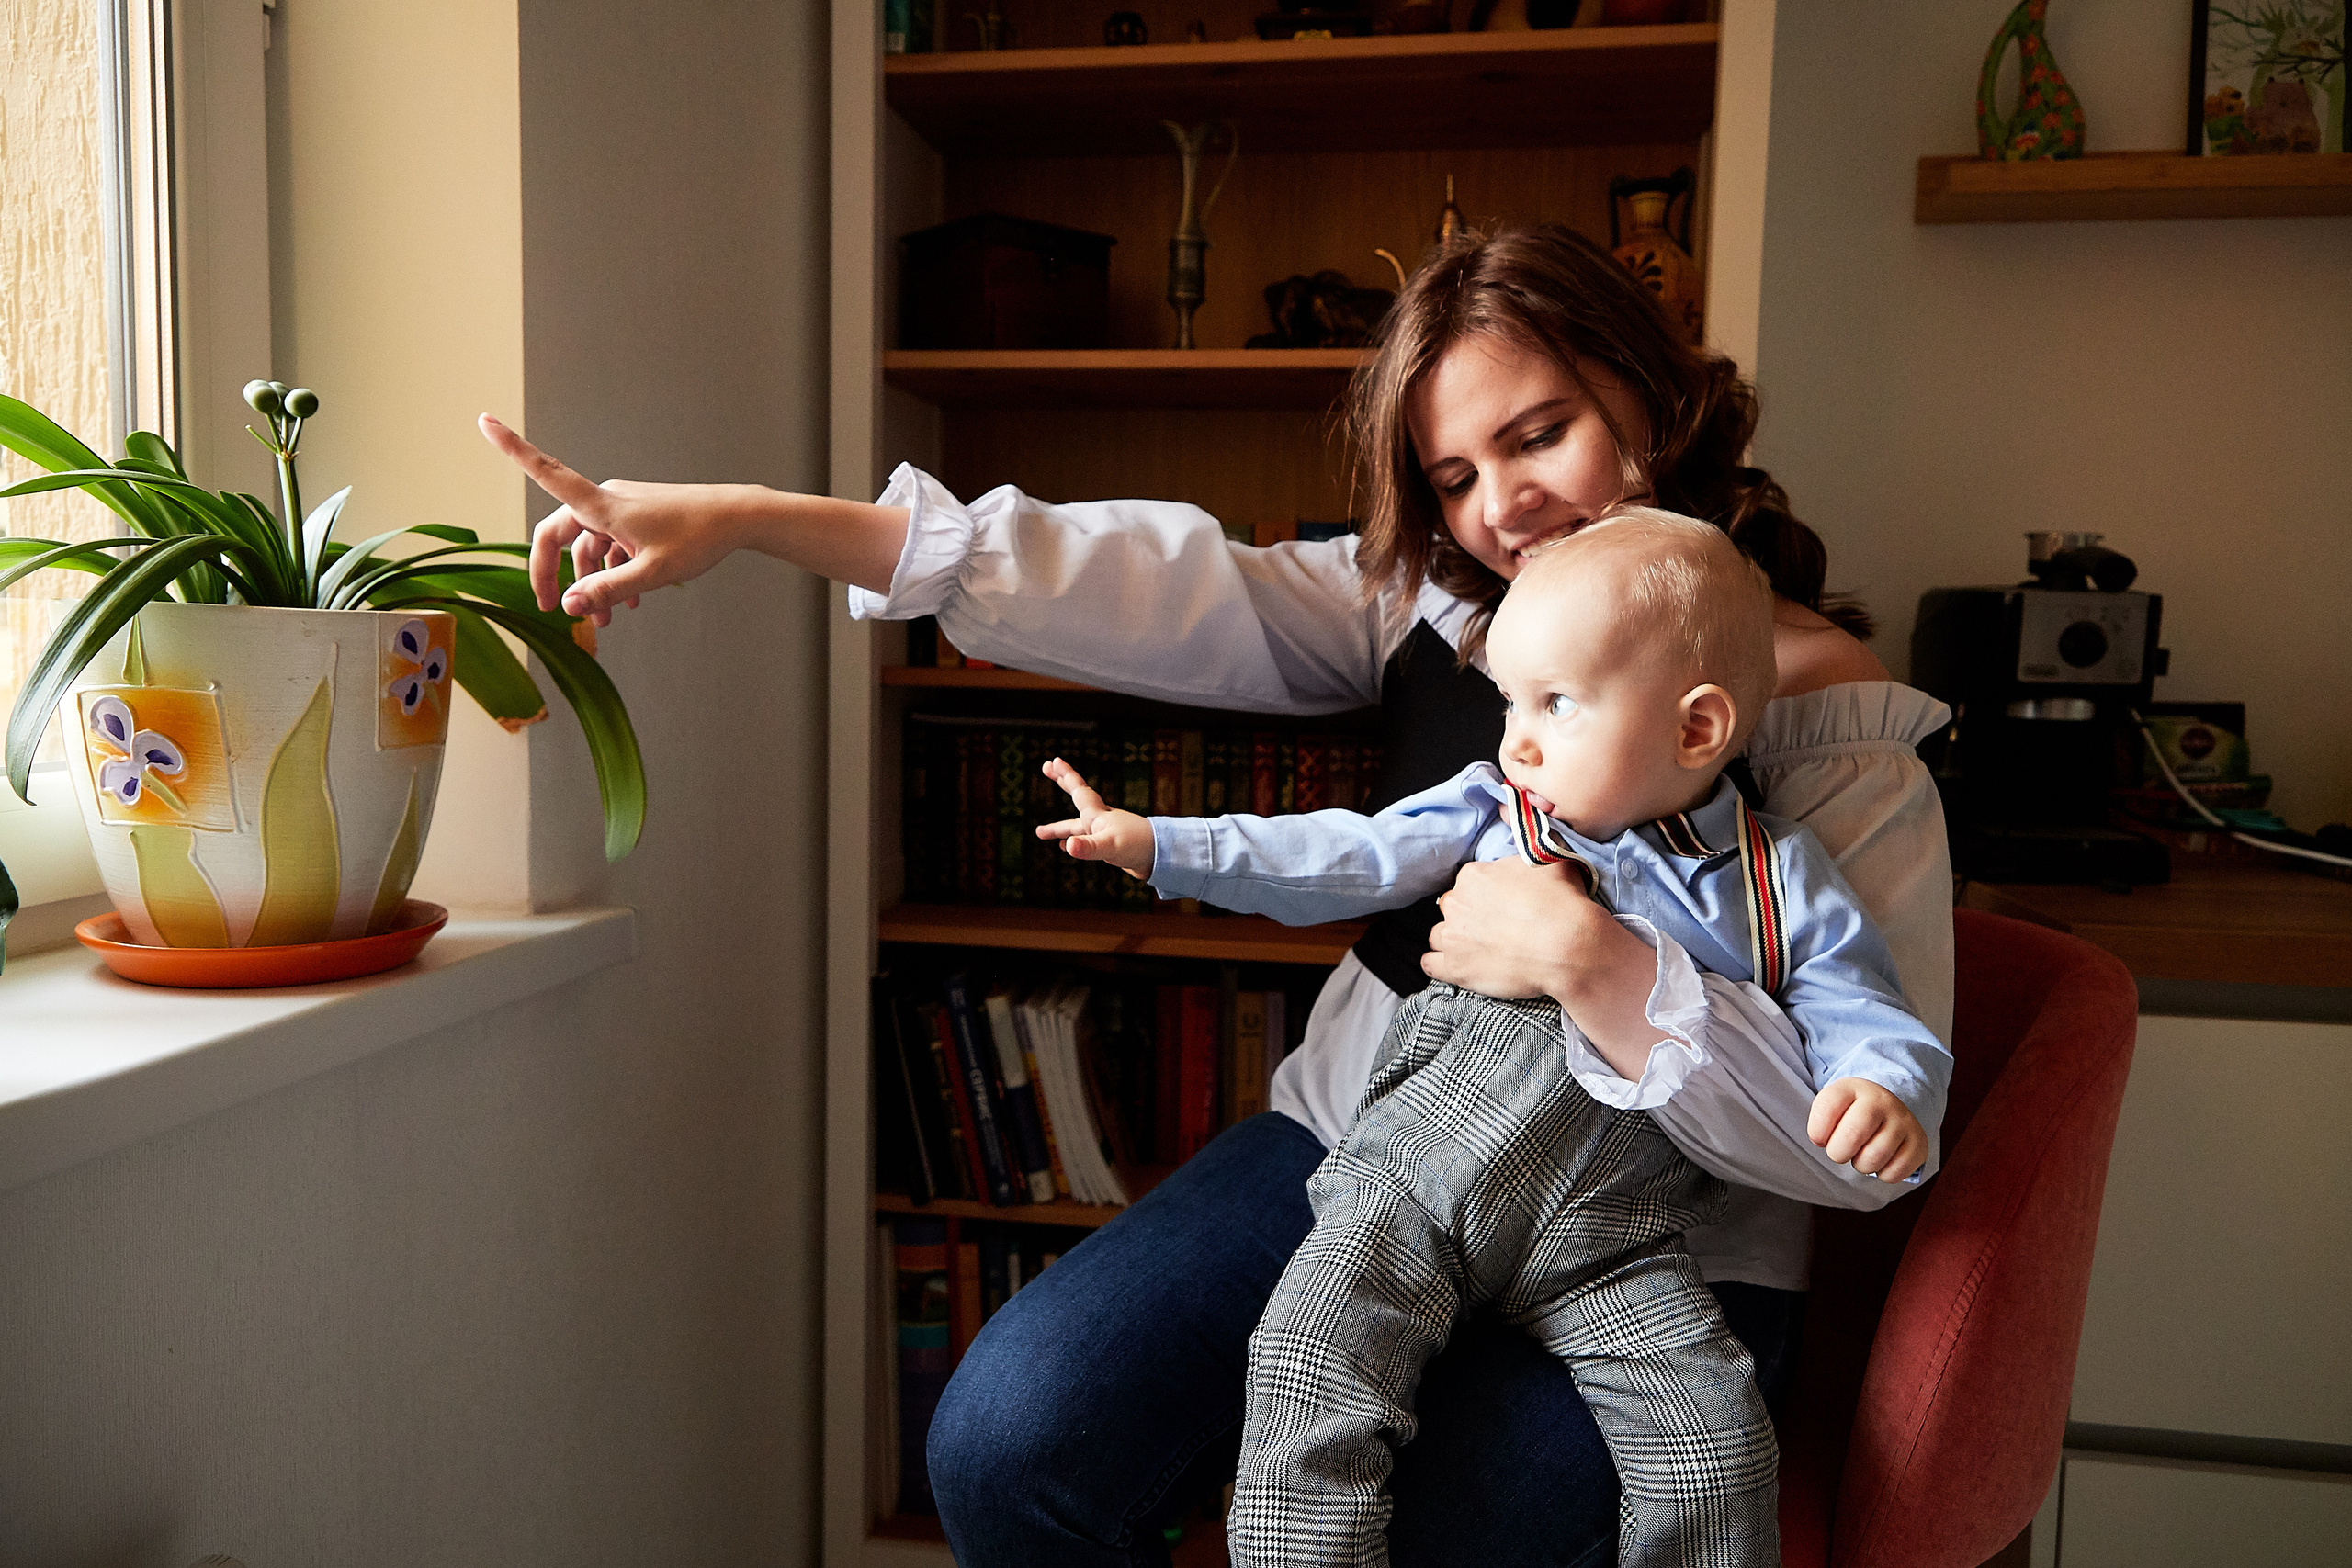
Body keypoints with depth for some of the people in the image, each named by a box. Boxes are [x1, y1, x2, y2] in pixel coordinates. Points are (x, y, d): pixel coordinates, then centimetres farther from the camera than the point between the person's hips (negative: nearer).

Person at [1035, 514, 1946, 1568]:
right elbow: (1345, 860, 10)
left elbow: (1868, 1019, 5)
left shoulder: (1783, 885, 8)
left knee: (1717, 1438, -15)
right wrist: (1160, 845, 4)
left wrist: (1882, 1089, -20)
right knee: (1310, 1364, -20)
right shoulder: (1490, 808, 12)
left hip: (1608, 1245, 0)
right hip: (1410, 1177, 1)